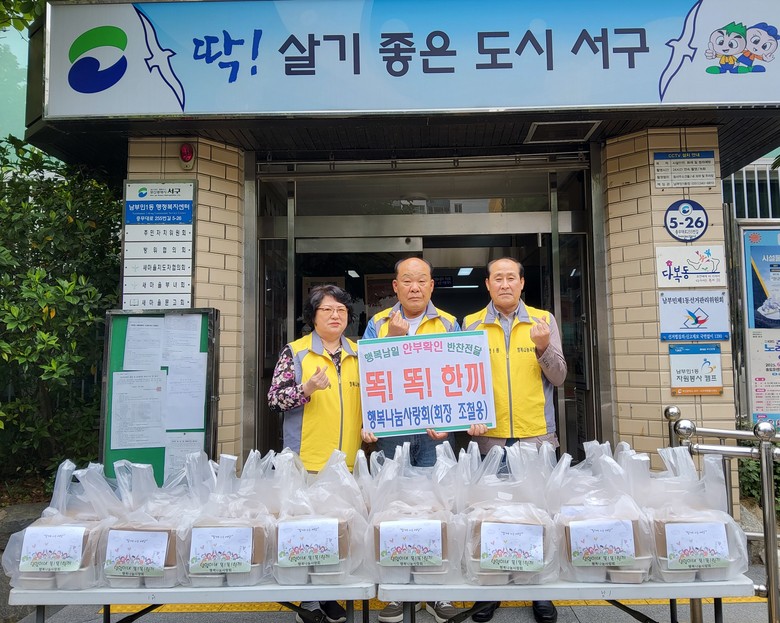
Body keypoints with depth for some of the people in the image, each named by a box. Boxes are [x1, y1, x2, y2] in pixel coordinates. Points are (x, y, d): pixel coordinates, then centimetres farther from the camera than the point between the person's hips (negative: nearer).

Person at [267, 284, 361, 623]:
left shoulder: (359, 354, 10)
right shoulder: (295, 352, -2)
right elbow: (275, 399, -6)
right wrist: (307, 388, -19)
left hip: (350, 460, 4)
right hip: (308, 459, -4)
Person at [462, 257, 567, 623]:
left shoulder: (543, 320, 5)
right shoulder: (472, 324, 4)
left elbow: (558, 378, 1)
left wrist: (544, 348, -16)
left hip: (537, 434, 1)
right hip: (489, 435, 0)